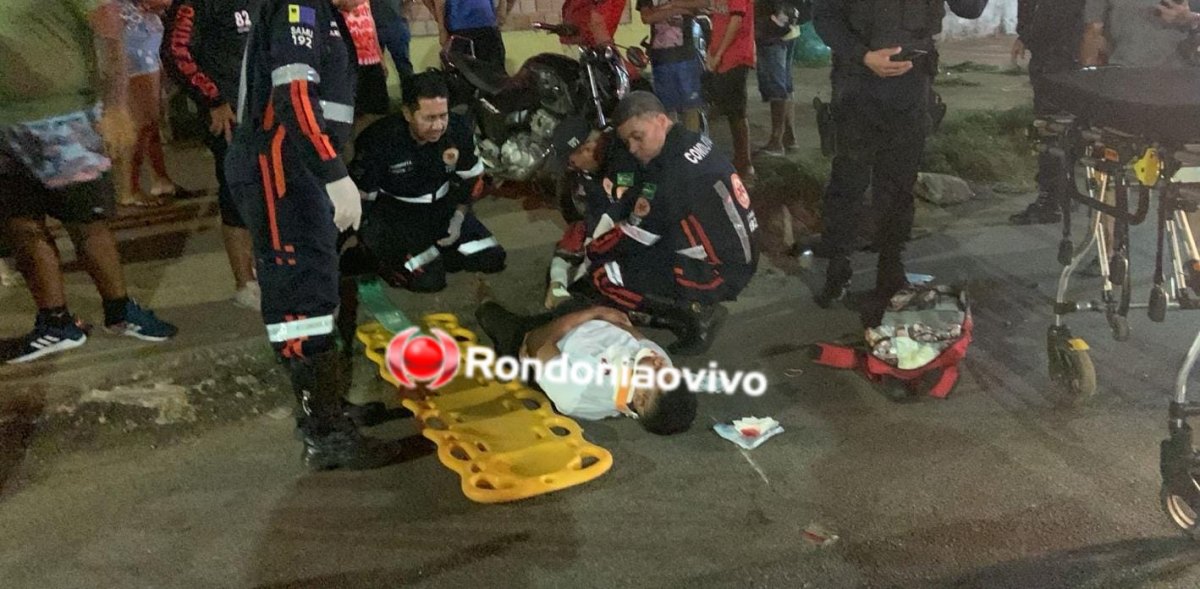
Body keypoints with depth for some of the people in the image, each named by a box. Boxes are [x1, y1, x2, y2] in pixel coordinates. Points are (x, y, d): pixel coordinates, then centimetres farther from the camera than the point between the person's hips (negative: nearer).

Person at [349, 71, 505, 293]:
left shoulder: (458, 129, -15)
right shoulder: (379, 139, -27)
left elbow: (469, 177, 3)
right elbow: (361, 197, -14)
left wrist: (458, 218, 0)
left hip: (443, 206, 5)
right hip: (394, 212, -5)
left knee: (492, 258, 0)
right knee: (429, 279, -20)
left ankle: (434, 251, 18)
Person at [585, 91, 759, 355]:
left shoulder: (673, 173, -24)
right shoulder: (694, 142, 3)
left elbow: (634, 236, -13)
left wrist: (590, 251, 2)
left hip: (720, 273, -10)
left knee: (603, 277, -10)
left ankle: (697, 313, -7)